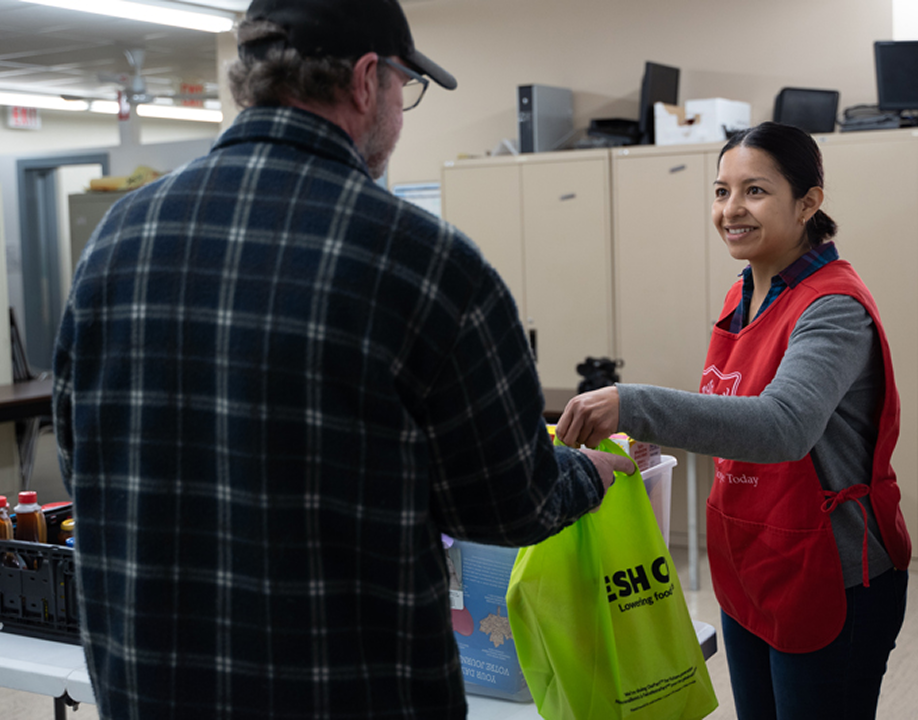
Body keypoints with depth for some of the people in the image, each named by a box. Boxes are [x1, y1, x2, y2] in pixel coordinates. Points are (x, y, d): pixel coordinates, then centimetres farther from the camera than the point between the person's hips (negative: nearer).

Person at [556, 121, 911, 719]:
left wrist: (632, 405, -46)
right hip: (747, 577, 8)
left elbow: (785, 425, -39)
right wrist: (654, 432, 5)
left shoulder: (835, 309, -20)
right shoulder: (743, 297, 6)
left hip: (831, 585, -8)